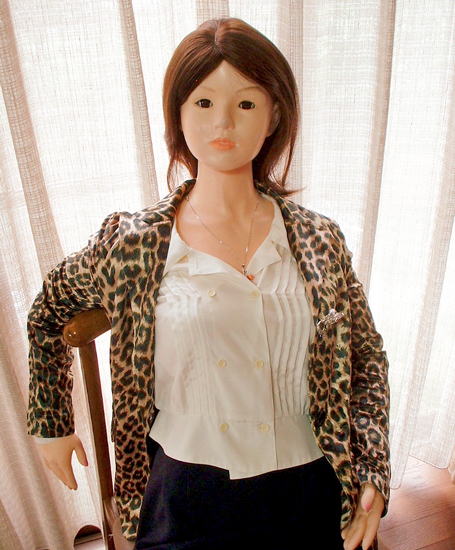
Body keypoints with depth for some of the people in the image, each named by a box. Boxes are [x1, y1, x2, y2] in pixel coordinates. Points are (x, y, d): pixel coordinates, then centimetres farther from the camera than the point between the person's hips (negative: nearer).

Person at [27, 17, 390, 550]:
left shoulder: (319, 239, -6)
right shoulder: (133, 242, -10)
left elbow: (367, 356, 4)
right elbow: (48, 312, 7)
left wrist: (371, 472, -3)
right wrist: (51, 424, 10)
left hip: (307, 492, 3)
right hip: (186, 497, -1)